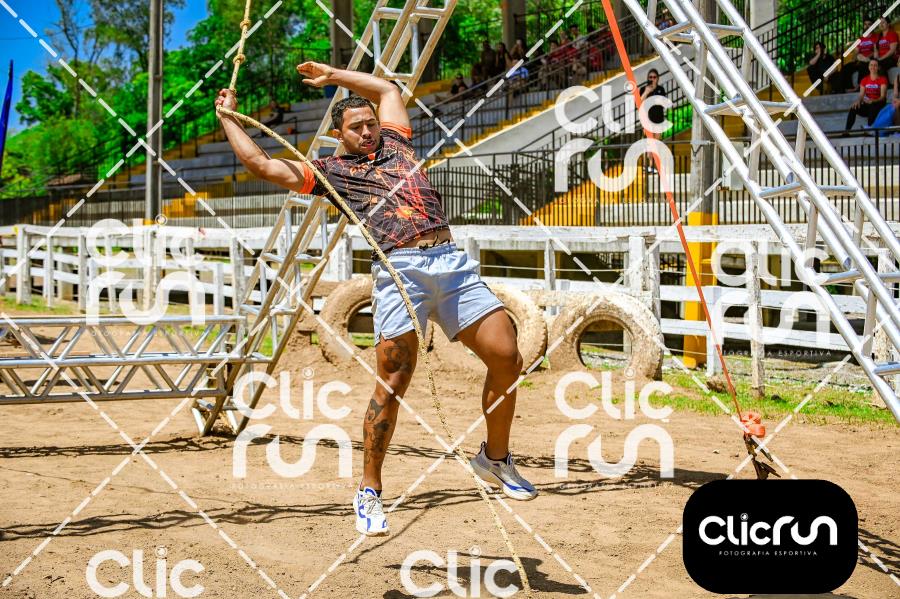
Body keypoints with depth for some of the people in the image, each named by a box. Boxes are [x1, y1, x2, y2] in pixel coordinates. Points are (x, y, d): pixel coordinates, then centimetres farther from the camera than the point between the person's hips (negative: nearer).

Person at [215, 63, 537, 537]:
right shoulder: (330, 171, 15)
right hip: (400, 269, -5)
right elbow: (260, 165, 11)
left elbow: (387, 89, 44)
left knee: (506, 357, -4)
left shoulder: (394, 141, 28)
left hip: (452, 262, 5)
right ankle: (369, 491, 4)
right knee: (393, 381, -10)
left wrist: (334, 76, 44)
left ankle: (495, 458, 16)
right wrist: (228, 117, 21)